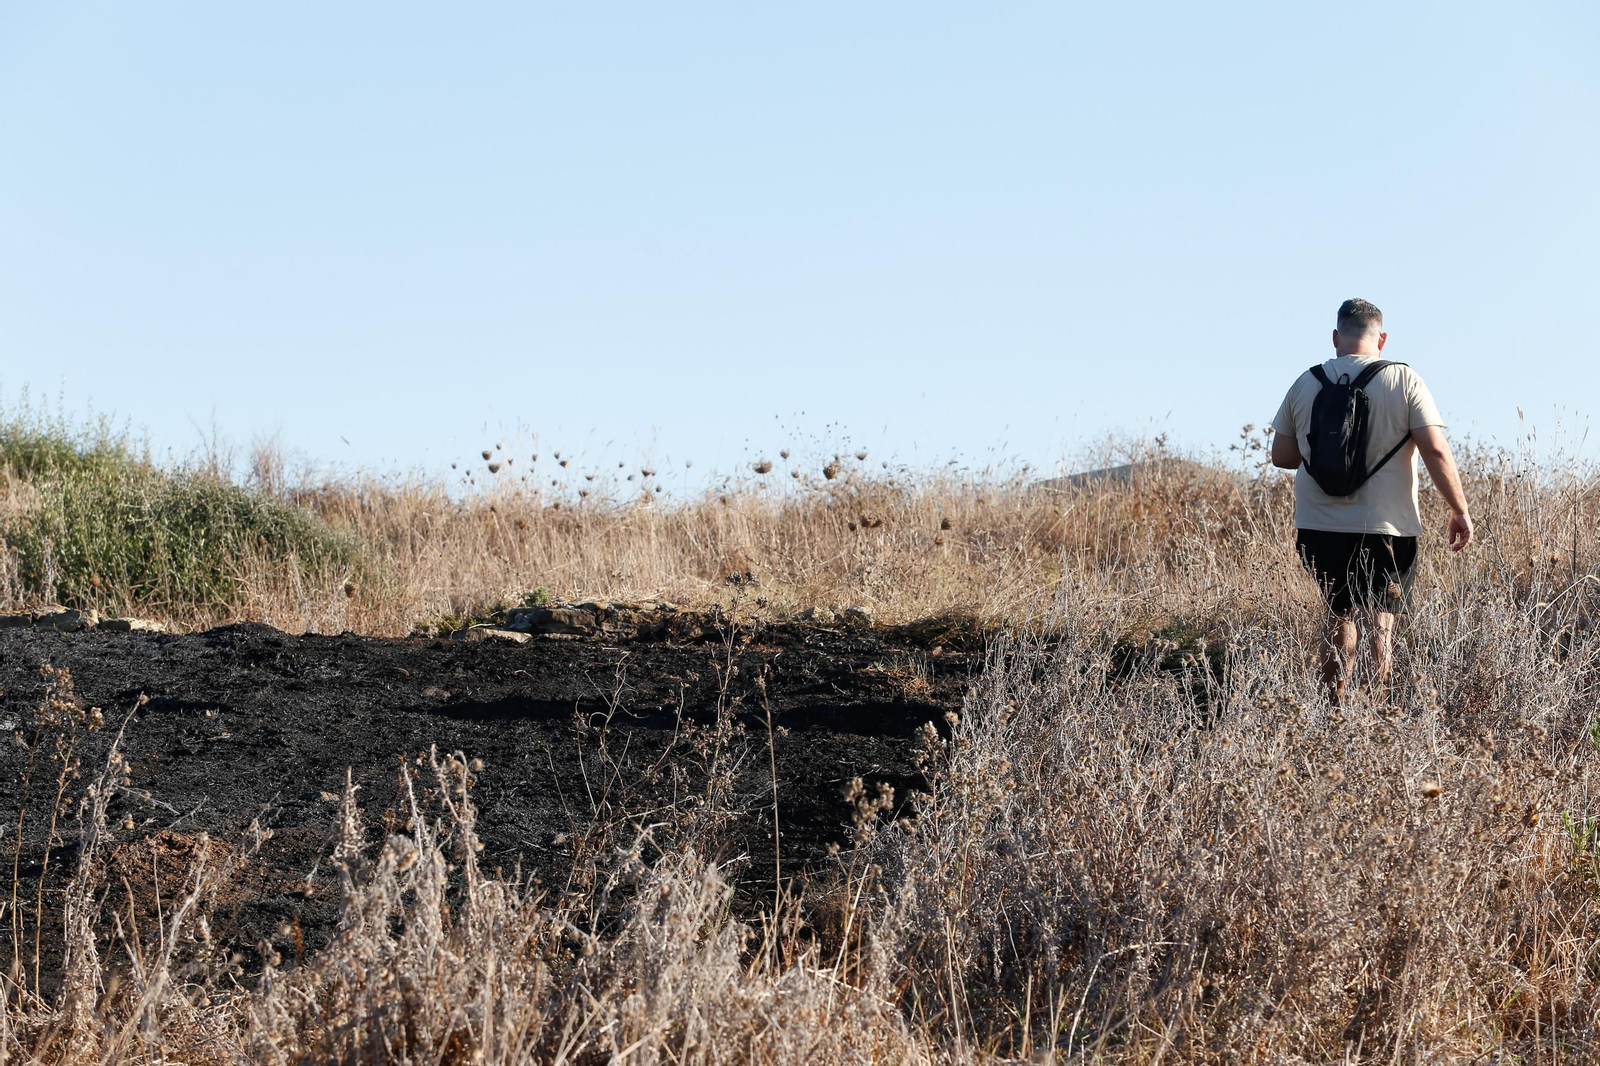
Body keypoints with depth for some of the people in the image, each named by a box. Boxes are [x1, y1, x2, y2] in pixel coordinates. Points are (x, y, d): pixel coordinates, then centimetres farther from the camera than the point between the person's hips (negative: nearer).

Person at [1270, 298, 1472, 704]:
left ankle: (1336, 711, 16)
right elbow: (1436, 451, -10)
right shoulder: (1404, 380, -4)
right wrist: (1460, 511, -3)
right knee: (1380, 620, 0)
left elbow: (1281, 455, 10)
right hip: (1386, 528, -3)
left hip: (1320, 531, 3)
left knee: (1339, 615, 17)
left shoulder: (1305, 384, 4)